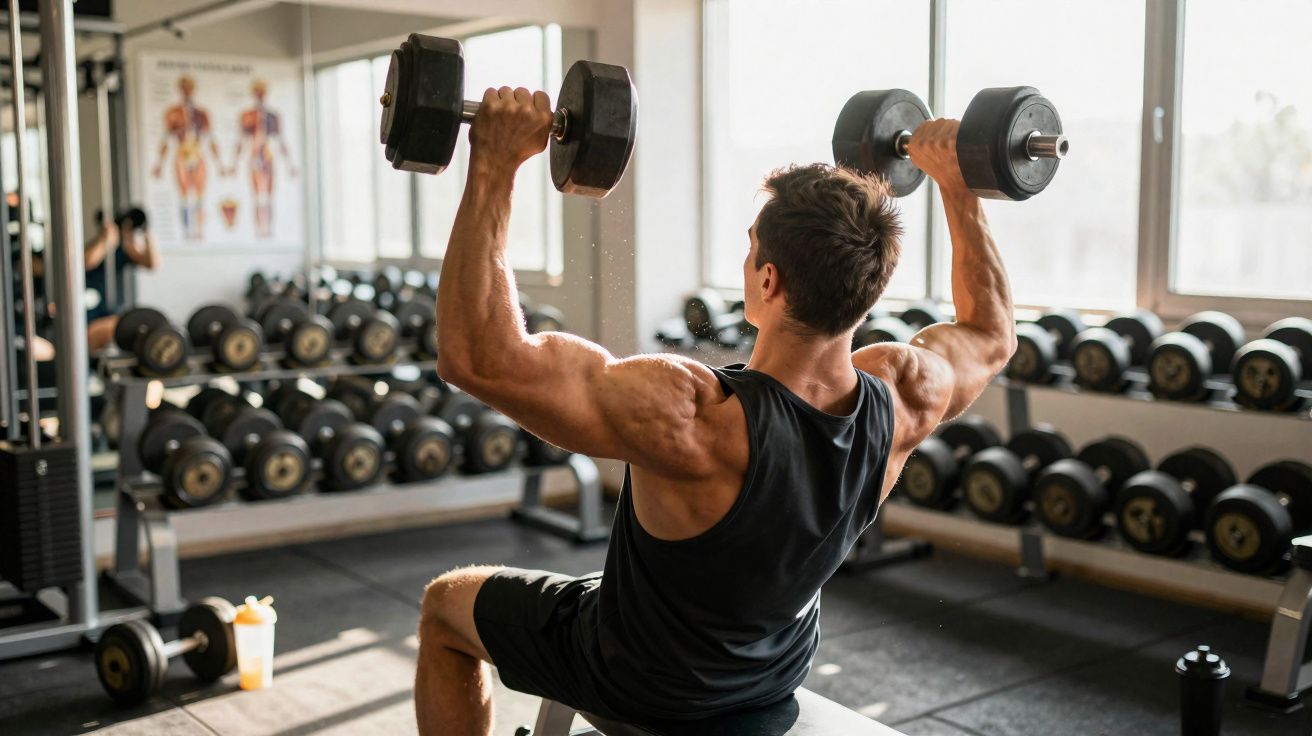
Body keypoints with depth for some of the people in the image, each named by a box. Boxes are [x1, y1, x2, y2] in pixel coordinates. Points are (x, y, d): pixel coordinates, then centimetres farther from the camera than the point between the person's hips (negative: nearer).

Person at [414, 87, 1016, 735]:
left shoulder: (694, 421, -43)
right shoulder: (905, 398, -25)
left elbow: (477, 354, -43)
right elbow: (992, 332, -2)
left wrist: (494, 164, -40)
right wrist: (955, 179, 2)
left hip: (640, 682, -5)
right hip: (779, 673, 5)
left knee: (445, 606, 20)